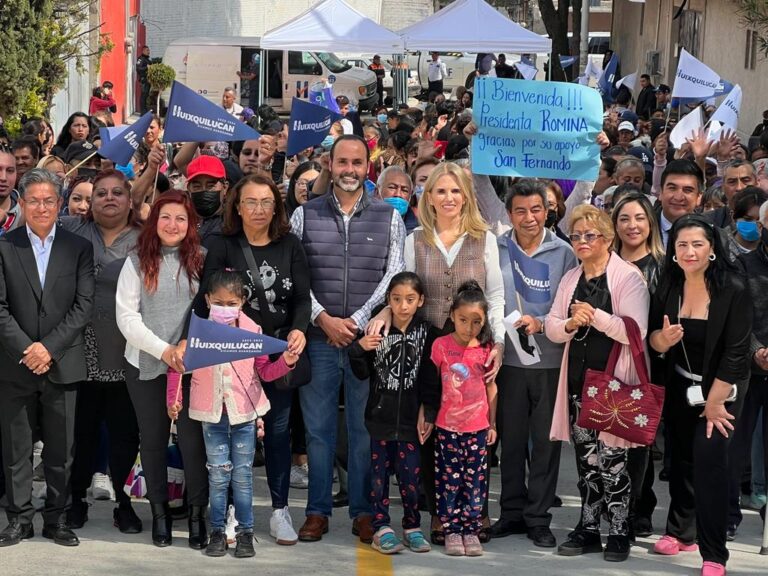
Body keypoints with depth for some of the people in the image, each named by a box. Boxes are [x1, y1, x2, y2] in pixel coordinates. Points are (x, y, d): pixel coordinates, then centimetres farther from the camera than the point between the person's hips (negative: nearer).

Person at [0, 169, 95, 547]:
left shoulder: (79, 249, 4)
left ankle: (57, 519, 16)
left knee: (61, 450, 6)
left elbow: (83, 305, -3)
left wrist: (49, 347, -12)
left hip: (62, 365, 0)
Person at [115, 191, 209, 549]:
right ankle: (159, 511, 22)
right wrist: (163, 350, -13)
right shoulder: (137, 261, 2)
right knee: (153, 439, 10)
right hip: (146, 365, 1)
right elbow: (126, 316, -3)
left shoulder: (201, 260, 2)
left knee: (193, 438, -3)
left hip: (192, 365, -1)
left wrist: (188, 345, -15)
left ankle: (197, 513, 10)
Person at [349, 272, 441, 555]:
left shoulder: (427, 333, -1)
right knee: (380, 470, 4)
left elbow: (430, 378, 0)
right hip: (380, 413, 1)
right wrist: (359, 349, -12)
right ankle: (382, 527, 11)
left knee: (410, 472, 2)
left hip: (410, 416, -1)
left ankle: (412, 526, 16)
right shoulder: (377, 330, -1)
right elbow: (362, 373, 5)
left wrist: (428, 413, -3)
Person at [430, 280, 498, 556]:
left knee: (475, 481, 4)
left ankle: (471, 531, 13)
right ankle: (452, 531, 11)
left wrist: (493, 424, 9)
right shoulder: (441, 345, -5)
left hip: (478, 427, 1)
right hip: (447, 426, -1)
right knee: (449, 480, 3)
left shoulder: (486, 349, 0)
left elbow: (491, 386, 8)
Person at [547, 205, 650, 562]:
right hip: (578, 377, 6)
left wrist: (595, 316, -21)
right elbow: (551, 327, 10)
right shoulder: (571, 279, 13)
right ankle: (589, 528, 17)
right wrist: (569, 324, -11)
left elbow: (636, 331, -16)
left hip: (614, 379, -6)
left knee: (611, 456, -5)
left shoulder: (628, 277, -7)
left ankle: (619, 532, 5)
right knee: (586, 456, 9)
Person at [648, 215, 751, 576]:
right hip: (679, 387, 5)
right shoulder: (668, 287, -5)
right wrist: (661, 338, -22)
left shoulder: (733, 290, -19)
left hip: (720, 389, -5)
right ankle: (681, 531, 32)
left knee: (709, 460, -14)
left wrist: (715, 402, -16)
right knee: (682, 458, 14)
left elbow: (736, 352, -17)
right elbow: (653, 339, 2)